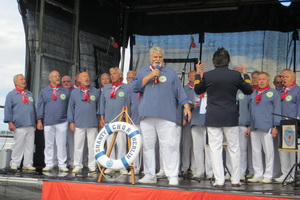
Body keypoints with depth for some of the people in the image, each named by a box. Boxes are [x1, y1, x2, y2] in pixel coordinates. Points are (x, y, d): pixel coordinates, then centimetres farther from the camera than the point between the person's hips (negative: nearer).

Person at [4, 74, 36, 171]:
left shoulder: (30, 94, 19)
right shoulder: (11, 95, 4)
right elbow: (8, 109, 0)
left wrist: (35, 121, 19)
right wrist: (10, 122, -8)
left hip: (31, 126, 5)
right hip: (19, 126, -5)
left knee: (30, 146, 3)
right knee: (18, 145, -4)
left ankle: (28, 164, 9)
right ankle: (14, 164, 6)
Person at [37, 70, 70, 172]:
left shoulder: (66, 91, 10)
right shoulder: (44, 91, 11)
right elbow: (40, 106, 8)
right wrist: (39, 121, 2)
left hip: (62, 122, -1)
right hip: (48, 122, 1)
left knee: (61, 144, 0)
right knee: (49, 144, 5)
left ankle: (62, 165, 6)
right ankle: (49, 164, 13)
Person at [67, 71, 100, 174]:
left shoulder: (95, 92, 8)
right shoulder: (74, 92, 9)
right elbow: (71, 107, 10)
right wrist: (71, 122, 4)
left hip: (92, 123, 0)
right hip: (79, 124, 0)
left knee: (92, 146, 2)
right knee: (78, 146, 4)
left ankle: (92, 167, 9)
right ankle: (78, 166, 13)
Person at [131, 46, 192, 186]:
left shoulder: (170, 72, 12)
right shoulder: (143, 72, 16)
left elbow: (179, 90, 8)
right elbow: (135, 87, 1)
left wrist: (186, 106, -2)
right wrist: (150, 76, -6)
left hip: (166, 115, -2)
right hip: (147, 116, 2)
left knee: (169, 145, -8)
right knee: (148, 145, 5)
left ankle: (173, 176, -4)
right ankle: (150, 175, 15)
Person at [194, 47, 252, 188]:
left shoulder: (207, 75, -6)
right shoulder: (236, 75, -4)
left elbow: (197, 90, 12)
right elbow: (248, 91, 12)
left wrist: (198, 74, 24)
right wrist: (245, 75, 26)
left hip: (213, 118, -1)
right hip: (231, 118, 1)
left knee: (215, 149, 2)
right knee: (234, 148, 10)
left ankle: (219, 181, 1)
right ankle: (235, 180, 14)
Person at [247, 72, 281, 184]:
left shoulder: (273, 93, 3)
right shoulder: (253, 94, 17)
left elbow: (277, 111, -1)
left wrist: (275, 126, -8)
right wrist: (249, 126, 15)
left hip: (267, 127, -5)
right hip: (254, 127, 5)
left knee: (268, 151, 0)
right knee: (256, 151, 7)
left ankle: (268, 176, 6)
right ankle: (257, 175, 15)